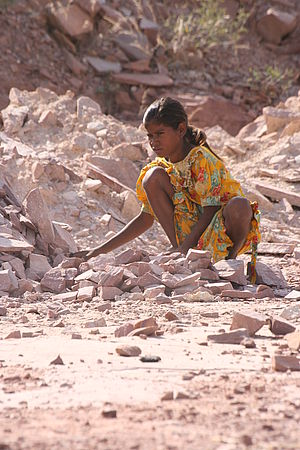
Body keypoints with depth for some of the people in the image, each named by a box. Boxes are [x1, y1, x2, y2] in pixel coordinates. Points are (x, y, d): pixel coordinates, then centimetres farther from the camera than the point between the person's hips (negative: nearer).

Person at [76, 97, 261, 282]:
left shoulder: (202, 160, -17)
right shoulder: (161, 167, 1)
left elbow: (210, 212, -20)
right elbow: (145, 219, 6)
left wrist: (184, 249, -28)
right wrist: (102, 250, 2)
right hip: (191, 234, 5)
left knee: (240, 205, -41)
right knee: (153, 176, -13)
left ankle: (232, 256, -11)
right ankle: (177, 246, -11)